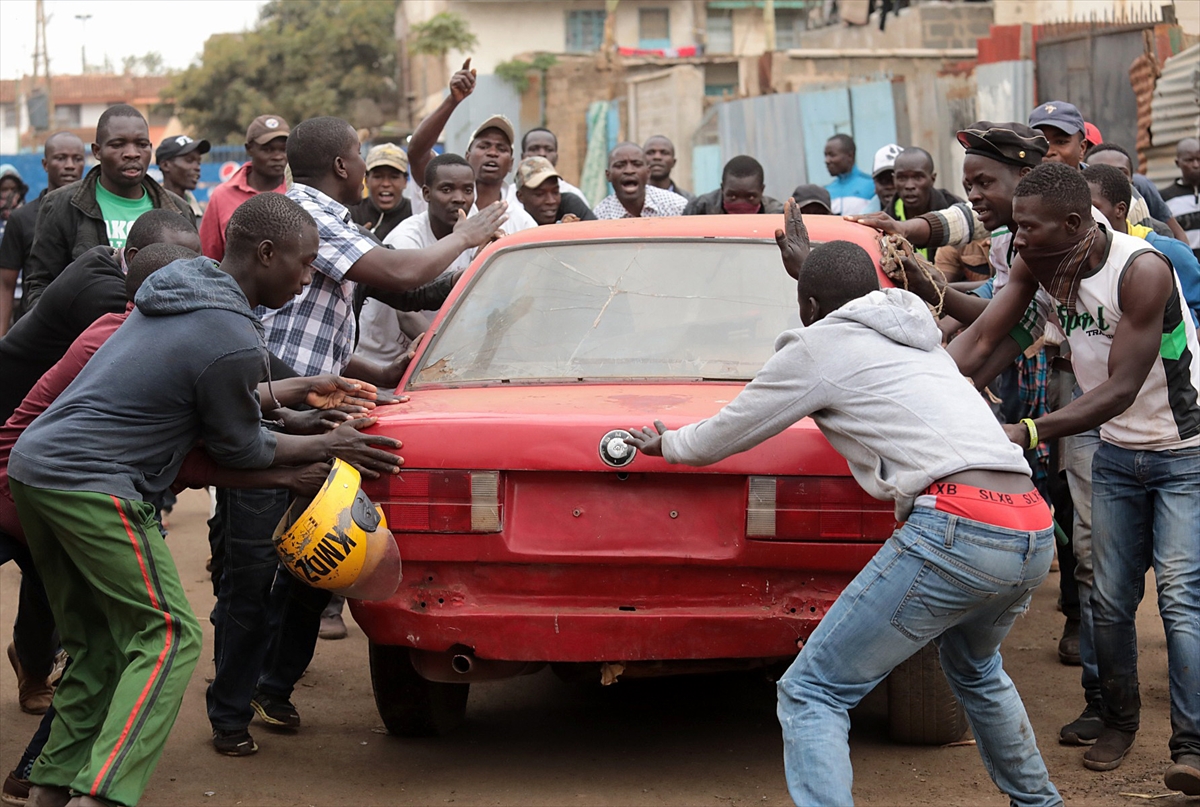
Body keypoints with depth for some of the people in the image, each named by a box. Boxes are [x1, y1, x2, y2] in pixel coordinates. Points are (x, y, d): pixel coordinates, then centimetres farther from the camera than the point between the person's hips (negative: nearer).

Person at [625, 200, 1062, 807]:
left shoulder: (819, 345, 8)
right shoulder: (917, 331, 28)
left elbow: (722, 437, 18)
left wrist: (666, 445, 38)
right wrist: (809, 266, 69)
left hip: (955, 529, -8)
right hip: (1034, 531, 8)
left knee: (811, 694, -4)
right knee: (974, 669, 37)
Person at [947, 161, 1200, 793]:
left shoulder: (1141, 269, -28)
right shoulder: (1040, 262, -7)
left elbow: (1122, 389, -31)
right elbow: (982, 336, -10)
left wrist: (1030, 432, -38)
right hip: (1117, 451, 6)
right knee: (1110, 599, 6)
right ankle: (1118, 720, 22)